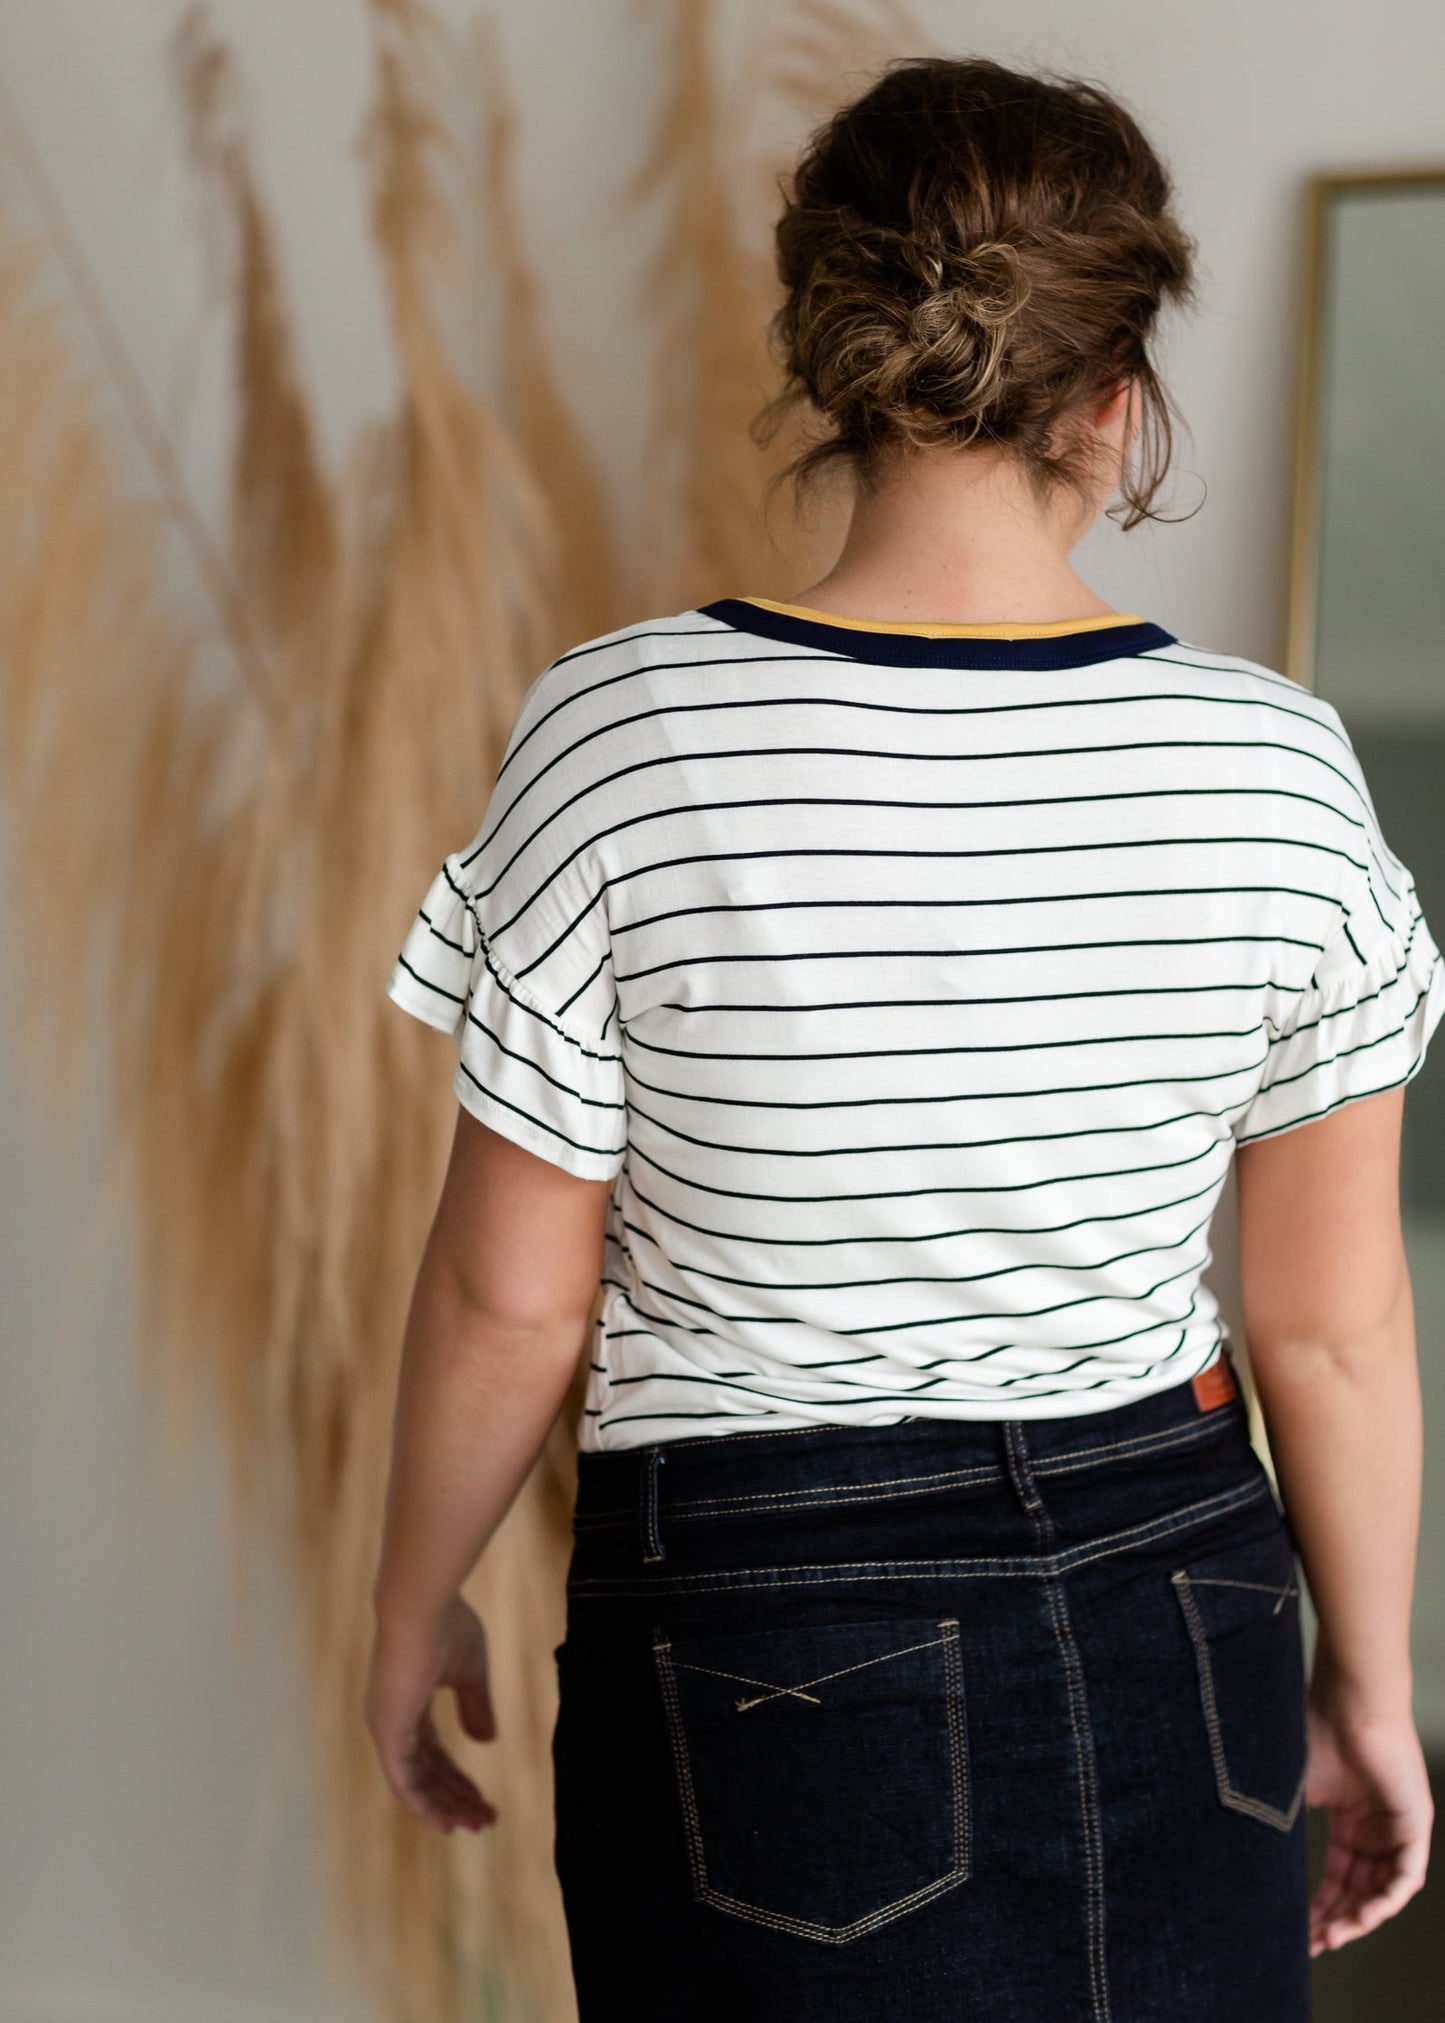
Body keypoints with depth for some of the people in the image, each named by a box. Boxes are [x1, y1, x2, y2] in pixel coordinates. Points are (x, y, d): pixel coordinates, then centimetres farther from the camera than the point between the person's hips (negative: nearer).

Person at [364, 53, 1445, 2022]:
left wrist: (413, 1608, 9)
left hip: (773, 1639, -2)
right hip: (1173, 1628, 2)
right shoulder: (1275, 764, -10)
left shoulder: (619, 738, -16)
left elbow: (510, 1300, -9)